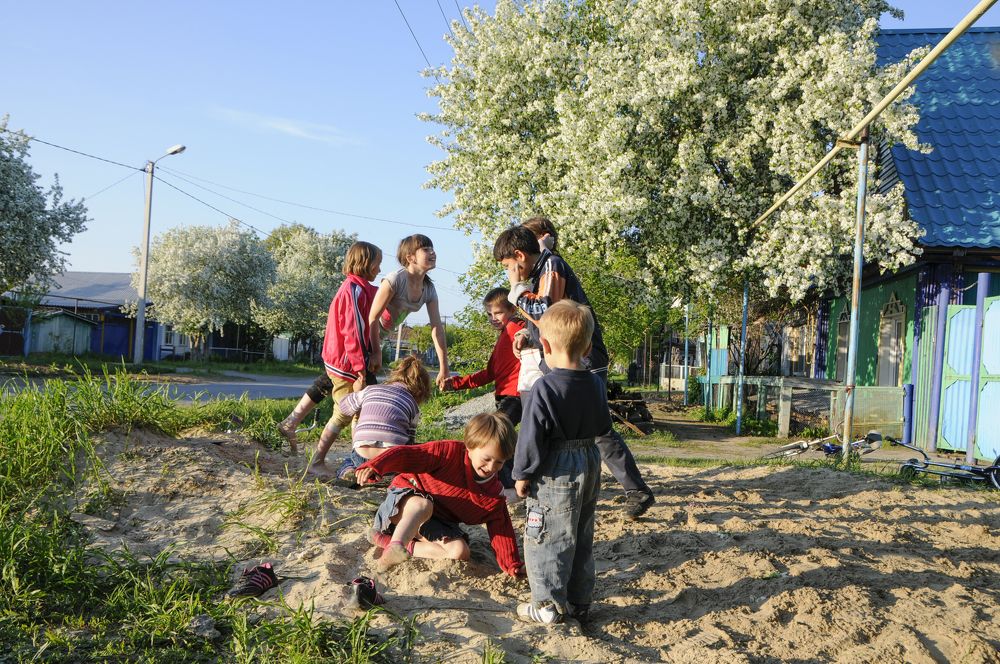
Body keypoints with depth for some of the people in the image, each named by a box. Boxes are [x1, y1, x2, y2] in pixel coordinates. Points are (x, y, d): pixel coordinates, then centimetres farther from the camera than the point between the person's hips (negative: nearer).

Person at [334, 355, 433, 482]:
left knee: (349, 460, 36)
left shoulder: (370, 390, 18)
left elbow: (343, 405, 32)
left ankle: (347, 471, 1)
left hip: (362, 456, 3)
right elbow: (410, 443, 14)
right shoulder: (412, 405, 12)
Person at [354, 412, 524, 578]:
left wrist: (513, 565, -16)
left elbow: (501, 531, -4)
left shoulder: (493, 495, -7)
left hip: (437, 524, 5)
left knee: (460, 552, -24)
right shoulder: (450, 452, -22)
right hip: (406, 500, -5)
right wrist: (376, 466, -49)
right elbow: (408, 455, -31)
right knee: (423, 505, -39)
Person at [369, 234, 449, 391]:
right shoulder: (396, 279, -27)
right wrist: (376, 353, -24)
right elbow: (373, 317, -25)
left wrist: (444, 369, -9)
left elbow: (437, 328, -7)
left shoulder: (429, 290, -6)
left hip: (379, 334, 7)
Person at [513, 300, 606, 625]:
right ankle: (579, 601, 26)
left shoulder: (545, 388, -18)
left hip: (555, 473, -7)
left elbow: (532, 438, -17)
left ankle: (548, 605, 8)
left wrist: (522, 474, -8)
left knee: (547, 540, 3)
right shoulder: (596, 384, 3)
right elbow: (603, 427, 14)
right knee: (582, 539, 17)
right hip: (590, 465, 8)